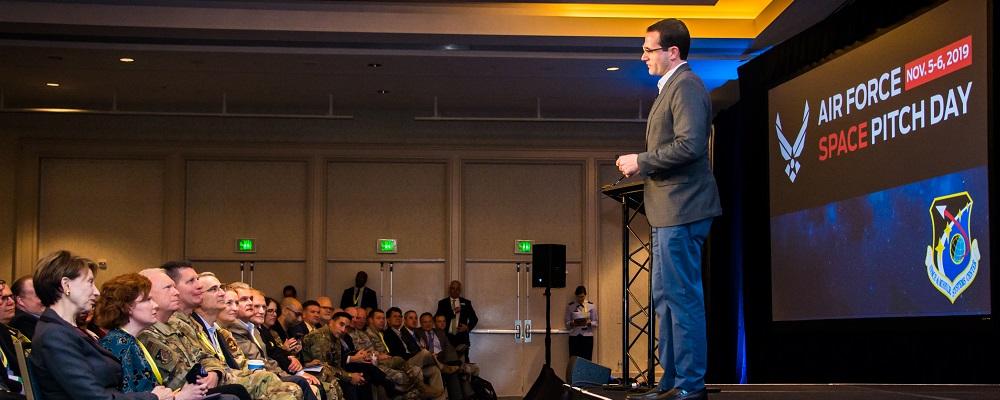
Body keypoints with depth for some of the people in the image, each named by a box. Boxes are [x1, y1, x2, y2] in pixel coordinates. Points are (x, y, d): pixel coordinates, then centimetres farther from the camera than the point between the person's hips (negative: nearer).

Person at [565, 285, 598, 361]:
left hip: (587, 336, 0)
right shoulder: (570, 306, 5)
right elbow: (567, 323, 7)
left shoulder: (591, 306, 4)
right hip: (574, 336, 0)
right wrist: (572, 323, -15)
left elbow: (595, 323, 6)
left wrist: (589, 323, -16)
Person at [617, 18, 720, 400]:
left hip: (681, 210, -11)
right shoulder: (672, 87, 20)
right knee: (665, 297, 14)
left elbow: (689, 145, -23)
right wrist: (642, 164, 11)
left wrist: (640, 161, -15)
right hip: (670, 211, 11)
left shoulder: (685, 85, -12)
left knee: (683, 297, -8)